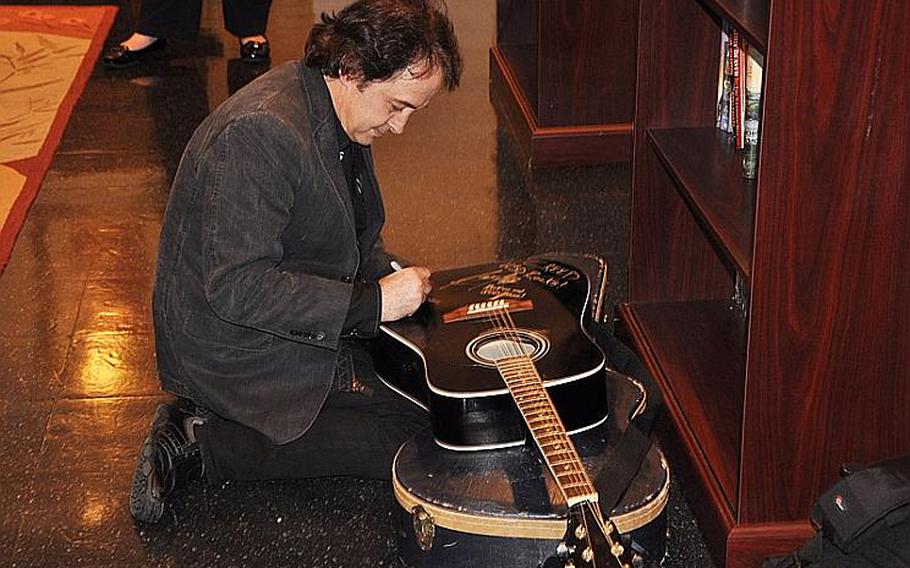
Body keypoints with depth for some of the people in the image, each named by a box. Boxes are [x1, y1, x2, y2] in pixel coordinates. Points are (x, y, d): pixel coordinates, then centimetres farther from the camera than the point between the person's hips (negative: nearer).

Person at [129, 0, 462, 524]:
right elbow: (235, 287, -30)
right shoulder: (260, 133, -28)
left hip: (307, 326, 10)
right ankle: (203, 444, -8)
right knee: (415, 443, -14)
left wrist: (390, 273, -4)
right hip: (241, 357, -10)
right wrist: (372, 302, -28)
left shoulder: (343, 113, 3)